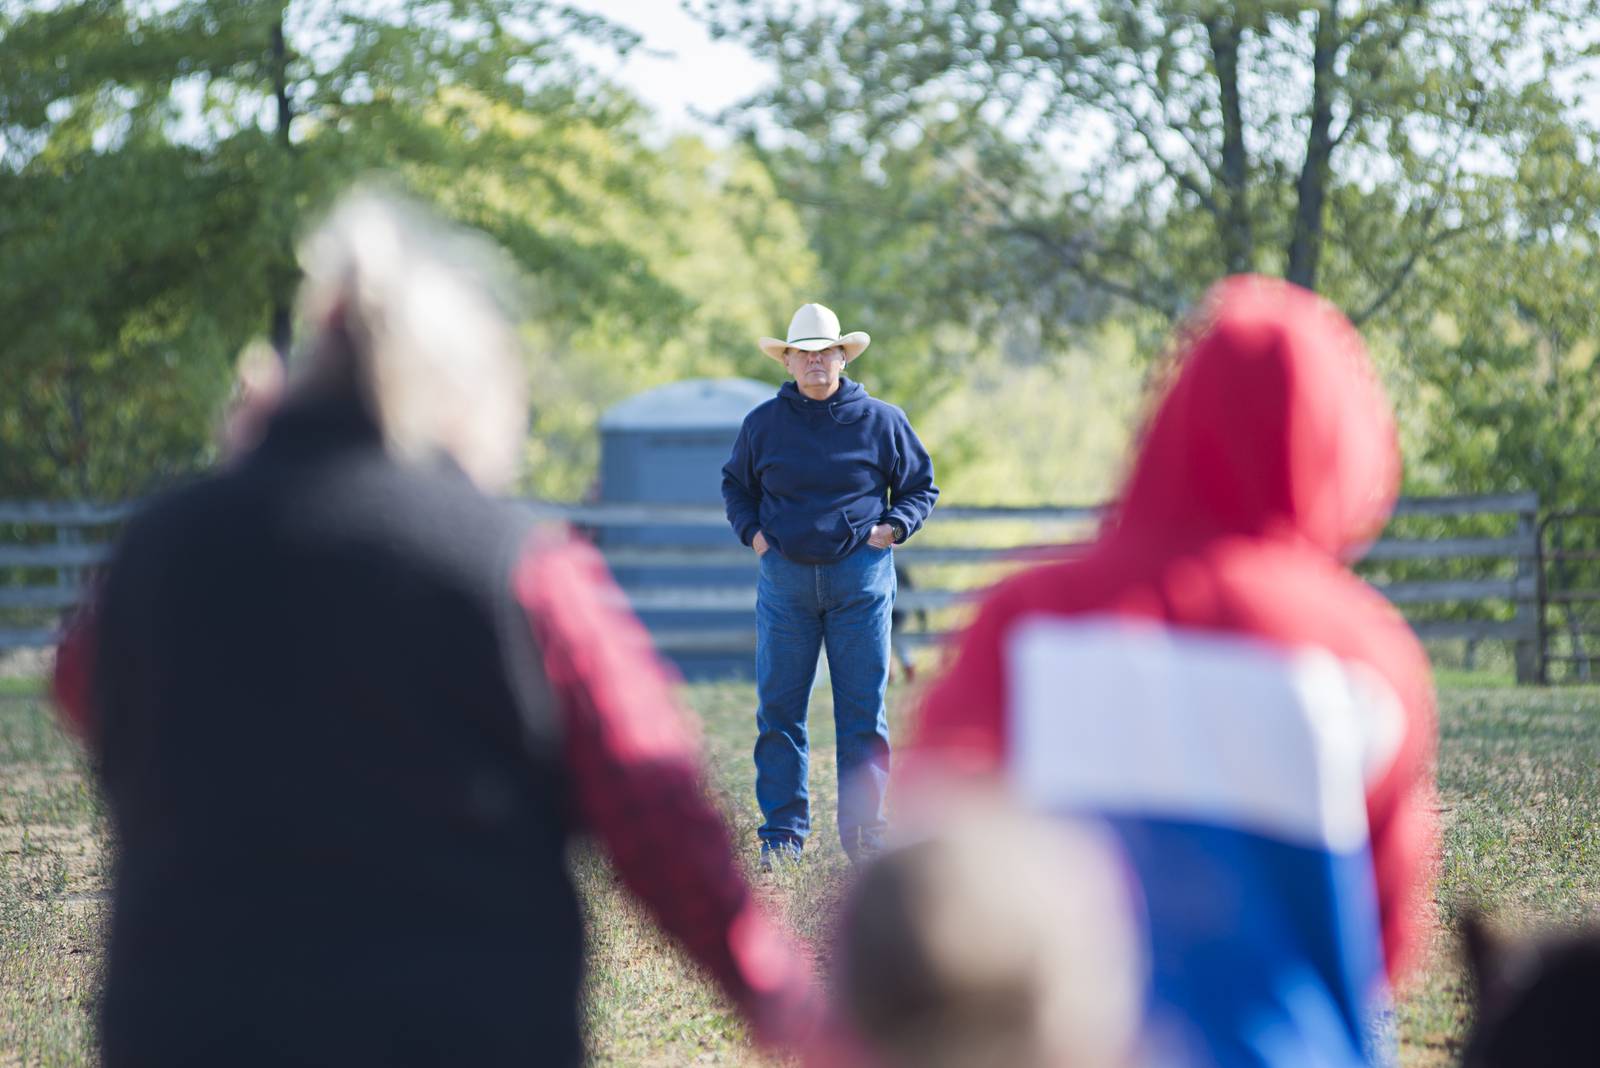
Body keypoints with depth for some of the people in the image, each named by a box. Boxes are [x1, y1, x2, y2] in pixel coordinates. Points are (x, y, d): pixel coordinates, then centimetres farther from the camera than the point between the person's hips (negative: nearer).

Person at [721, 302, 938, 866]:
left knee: (863, 711, 0)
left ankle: (864, 832, 7)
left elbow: (921, 486, 12)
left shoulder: (882, 421, 3)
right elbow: (736, 483, 22)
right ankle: (783, 831, 7)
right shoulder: (763, 423, 7)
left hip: (860, 579, -1)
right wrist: (750, 530, 4)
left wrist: (893, 526, -5)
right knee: (778, 709, 0)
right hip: (785, 578, 1)